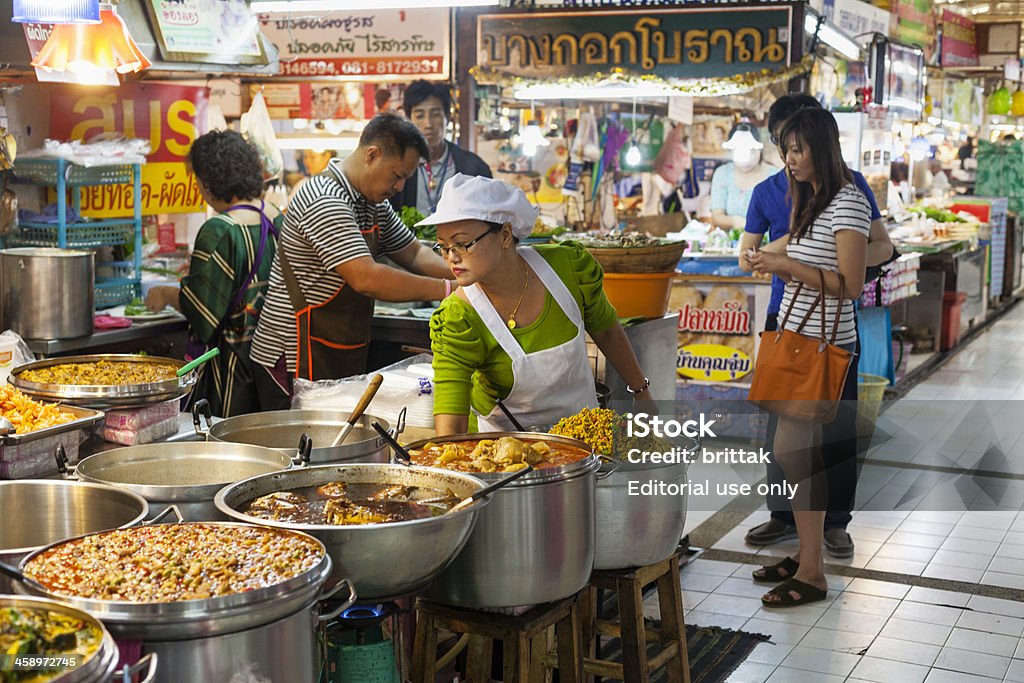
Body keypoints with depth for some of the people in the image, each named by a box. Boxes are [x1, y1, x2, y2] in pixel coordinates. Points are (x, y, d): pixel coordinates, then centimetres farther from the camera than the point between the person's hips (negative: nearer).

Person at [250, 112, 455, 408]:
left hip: (343, 360, 9)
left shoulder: (373, 203, 11)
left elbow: (414, 253, 17)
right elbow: (366, 279, -29)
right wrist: (446, 289, -24)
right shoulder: (324, 202, -21)